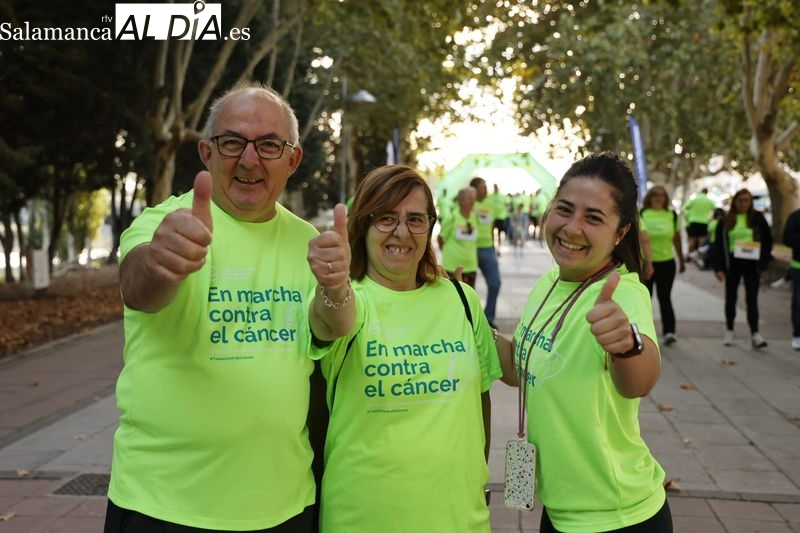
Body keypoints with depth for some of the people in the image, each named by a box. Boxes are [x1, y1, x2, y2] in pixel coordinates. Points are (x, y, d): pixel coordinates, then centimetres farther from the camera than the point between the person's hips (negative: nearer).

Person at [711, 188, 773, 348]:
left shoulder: (758, 218, 0)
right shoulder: (726, 221, 1)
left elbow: (767, 240, 4)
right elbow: (718, 244, 0)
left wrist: (763, 262, -4)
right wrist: (718, 267, -6)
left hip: (752, 264, -1)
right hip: (732, 263, 1)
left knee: (752, 299, -1)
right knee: (731, 298, 12)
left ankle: (755, 334, 0)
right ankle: (729, 331, 24)